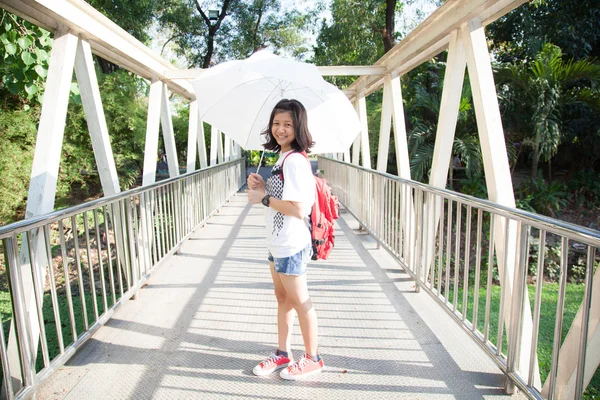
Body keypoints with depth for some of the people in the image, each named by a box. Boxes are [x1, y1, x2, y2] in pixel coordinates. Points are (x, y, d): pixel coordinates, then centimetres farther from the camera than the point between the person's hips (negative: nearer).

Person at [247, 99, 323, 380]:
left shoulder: (295, 160, -21)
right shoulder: (283, 157, 10)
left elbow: (298, 209, -27)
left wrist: (264, 198, -16)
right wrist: (263, 186, 1)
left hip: (291, 245, -10)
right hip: (278, 242, 10)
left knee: (300, 302, 7)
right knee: (282, 298, 19)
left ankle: (312, 359, 27)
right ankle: (282, 354, 36)